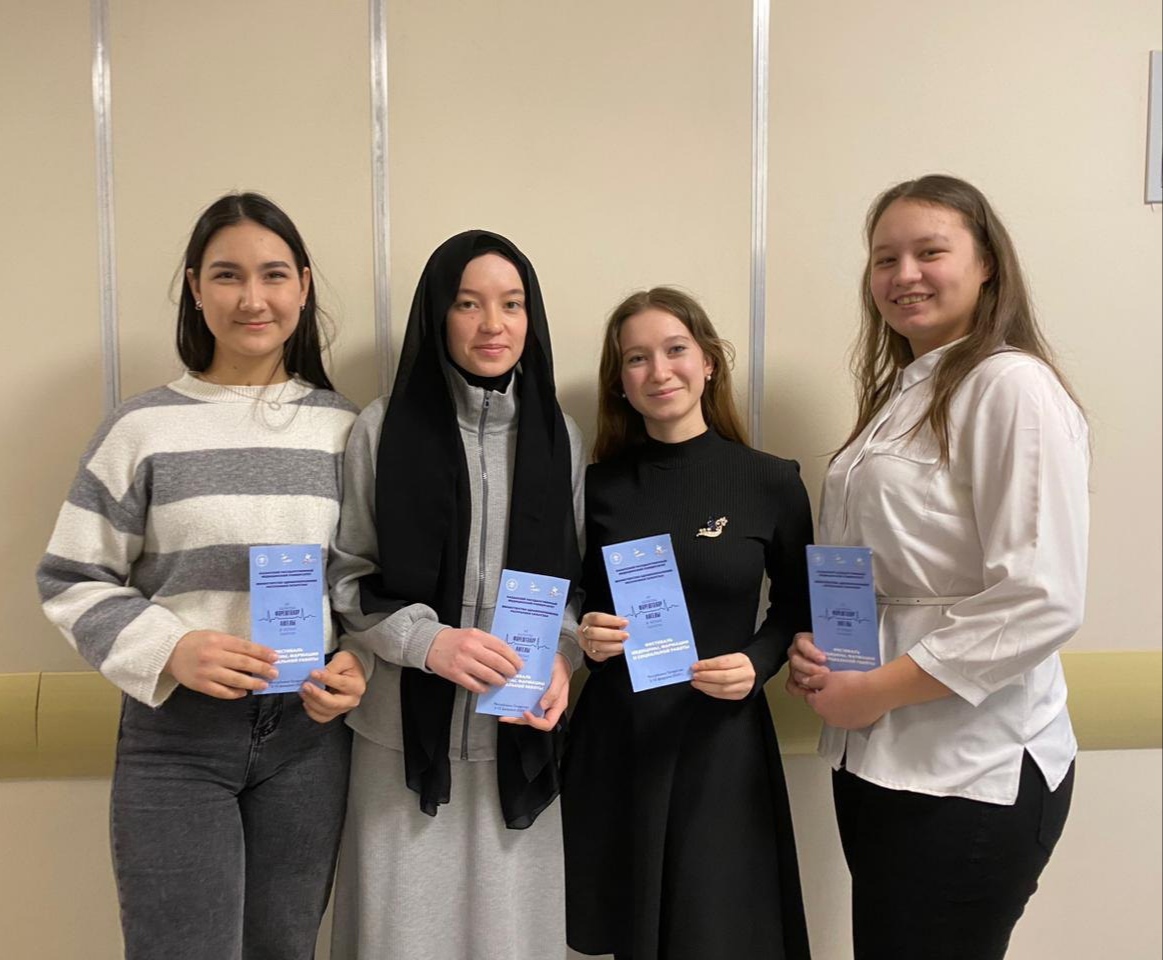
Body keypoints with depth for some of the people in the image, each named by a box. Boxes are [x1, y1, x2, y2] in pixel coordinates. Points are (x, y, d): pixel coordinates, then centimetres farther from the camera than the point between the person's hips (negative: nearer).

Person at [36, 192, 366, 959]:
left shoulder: (340, 426, 4)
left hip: (308, 729, 3)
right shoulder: (145, 426, -5)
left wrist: (357, 665, -7)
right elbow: (74, 581, -1)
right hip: (174, 732, -2)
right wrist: (171, 650, -16)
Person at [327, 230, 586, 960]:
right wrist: (427, 639, -18)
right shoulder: (386, 428, -3)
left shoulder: (559, 435, 6)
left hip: (519, 738, 2)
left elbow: (576, 577, 10)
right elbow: (346, 579, -2)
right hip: (407, 732, -2)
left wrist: (562, 657, -8)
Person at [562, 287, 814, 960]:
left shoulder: (772, 482, -4)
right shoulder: (597, 487, 0)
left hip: (722, 737, -1)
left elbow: (798, 609, 6)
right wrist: (585, 636, -10)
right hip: (614, 740, 2)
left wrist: (758, 663, -12)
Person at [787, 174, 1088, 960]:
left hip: (971, 776, -8)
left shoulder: (1013, 386, -14)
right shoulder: (899, 393, 12)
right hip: (875, 756, 8)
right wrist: (814, 648, 0)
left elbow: (1042, 602, -21)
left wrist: (876, 690, -16)